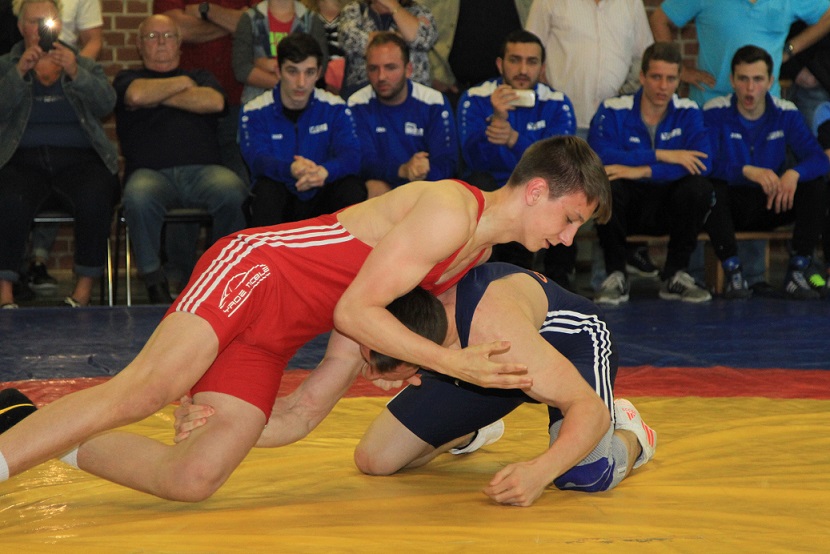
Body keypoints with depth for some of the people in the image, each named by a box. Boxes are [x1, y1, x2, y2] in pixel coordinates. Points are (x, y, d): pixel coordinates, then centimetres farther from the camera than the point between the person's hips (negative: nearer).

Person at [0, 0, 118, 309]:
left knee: (95, 199, -33)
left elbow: (106, 104, -2)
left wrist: (75, 73, -18)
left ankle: (84, 291, -23)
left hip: (78, 159, 1)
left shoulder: (85, 67, 18)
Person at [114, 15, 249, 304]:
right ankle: (154, 284, -25)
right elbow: (137, 95, -2)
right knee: (139, 198, -39)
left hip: (204, 169, 1)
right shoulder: (127, 79, 25)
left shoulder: (200, 77, 30)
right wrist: (181, 83, 11)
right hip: (151, 172, -1)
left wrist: (160, 96, 8)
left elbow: (214, 102, 4)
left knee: (232, 192, -35)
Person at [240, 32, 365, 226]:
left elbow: (351, 155, -16)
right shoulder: (255, 112, -5)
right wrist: (291, 170, -45)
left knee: (353, 186, -25)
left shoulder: (334, 108, -1)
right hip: (277, 203, -2)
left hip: (320, 199, 2)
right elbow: (257, 159, -22)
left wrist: (324, 171, -40)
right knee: (266, 187, -33)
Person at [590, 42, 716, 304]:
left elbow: (703, 162, -20)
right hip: (627, 207, -1)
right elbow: (598, 155, -25)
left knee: (699, 187, -28)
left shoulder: (688, 113, -2)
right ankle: (616, 275, -15)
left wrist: (642, 170, -29)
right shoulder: (613, 111, -6)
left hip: (669, 209, 1)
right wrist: (660, 155, -25)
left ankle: (676, 276, -10)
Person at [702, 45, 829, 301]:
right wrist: (746, 171, -39)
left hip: (771, 206, 3)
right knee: (709, 189, -35)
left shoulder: (786, 113, -2)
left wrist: (794, 173, -34)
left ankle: (799, 268, -15)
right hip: (729, 208, -3)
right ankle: (731, 268, -24)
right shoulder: (715, 113, -9)